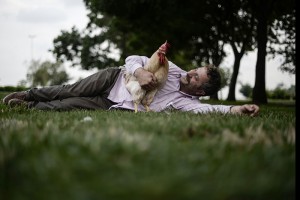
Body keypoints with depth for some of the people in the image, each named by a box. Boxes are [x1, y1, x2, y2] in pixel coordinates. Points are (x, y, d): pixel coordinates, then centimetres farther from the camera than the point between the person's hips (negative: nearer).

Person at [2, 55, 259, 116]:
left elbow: (208, 109, -36)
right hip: (115, 78, 1)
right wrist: (139, 71, -31)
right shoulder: (171, 68, -6)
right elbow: (132, 58, -6)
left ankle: (30, 107, 17)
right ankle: (28, 94, 23)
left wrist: (235, 109, -54)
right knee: (70, 91, -3)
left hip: (115, 108, -1)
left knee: (67, 107, -7)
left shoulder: (186, 102, -14)